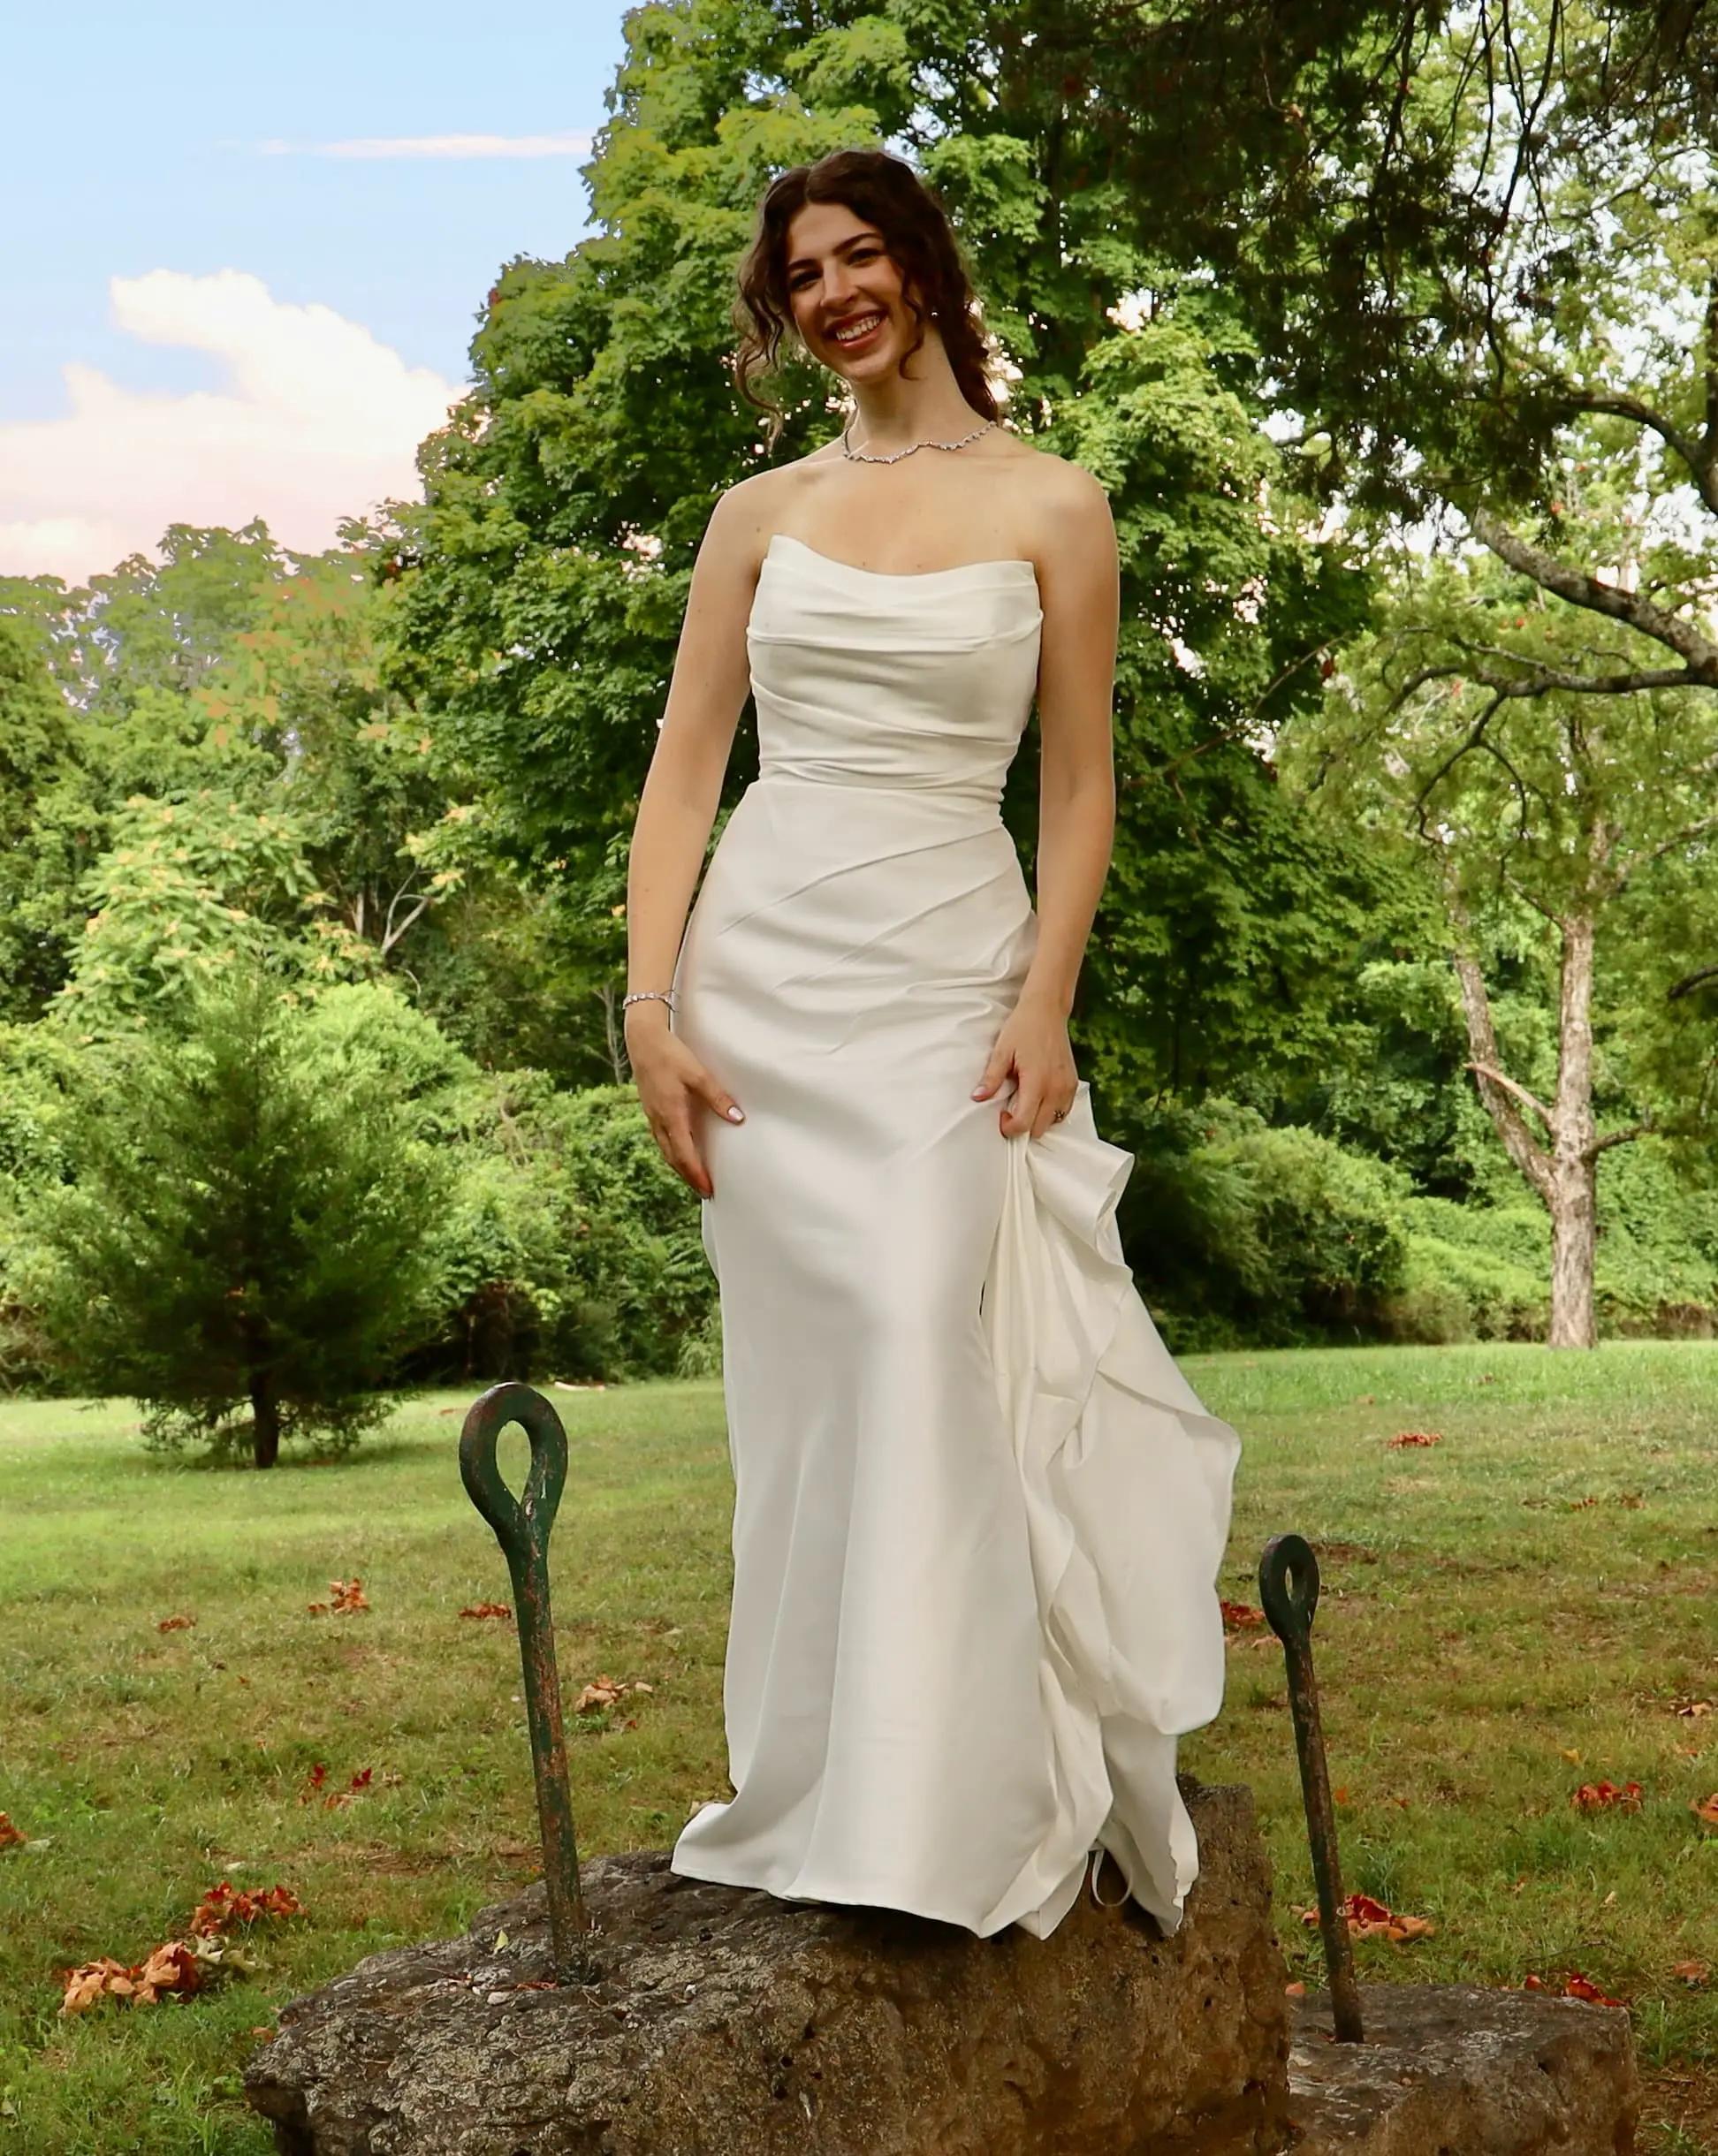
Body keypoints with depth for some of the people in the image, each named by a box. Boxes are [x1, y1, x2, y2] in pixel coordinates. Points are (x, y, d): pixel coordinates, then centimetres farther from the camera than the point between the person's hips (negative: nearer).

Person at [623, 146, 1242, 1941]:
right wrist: (650, 1000, -3)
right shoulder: (759, 514, 12)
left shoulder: (1052, 506, 6)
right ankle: (805, 1792, 13)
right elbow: (684, 768, 9)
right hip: (767, 965, 2)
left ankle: (938, 1812, -8)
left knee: (923, 1337, -16)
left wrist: (1046, 1000, -8)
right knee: (801, 1377, 2)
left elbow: (1079, 785, 5)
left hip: (953, 970, -2)